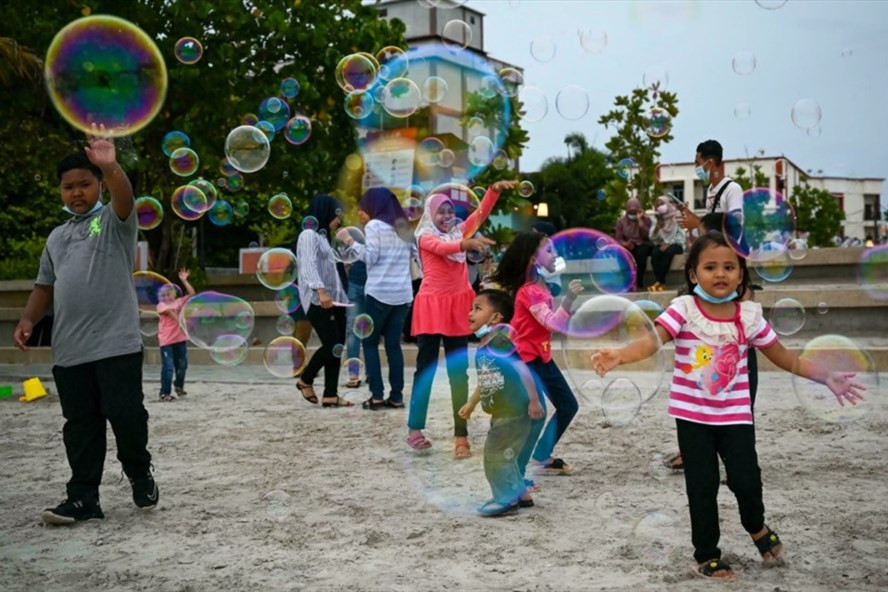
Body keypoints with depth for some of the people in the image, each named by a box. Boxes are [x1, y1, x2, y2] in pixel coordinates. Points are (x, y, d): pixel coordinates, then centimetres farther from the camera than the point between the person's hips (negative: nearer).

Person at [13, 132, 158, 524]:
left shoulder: (114, 221, 3)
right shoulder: (57, 237, 21)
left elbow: (125, 197, -21)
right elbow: (46, 286, 24)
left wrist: (111, 167, -42)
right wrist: (28, 319, 6)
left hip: (117, 343, -5)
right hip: (69, 349, 5)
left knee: (125, 415, -5)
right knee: (80, 424, 7)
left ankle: (141, 476, 20)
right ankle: (83, 497, 12)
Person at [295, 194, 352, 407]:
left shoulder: (322, 236, 23)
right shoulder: (309, 235, -7)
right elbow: (309, 266, -21)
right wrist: (320, 291, -34)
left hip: (334, 300, 9)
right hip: (318, 300, -9)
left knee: (337, 347, 2)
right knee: (331, 345, -13)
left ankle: (331, 395, 4)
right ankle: (305, 380, 8)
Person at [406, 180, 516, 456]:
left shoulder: (459, 230, 10)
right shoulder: (425, 237, -3)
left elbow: (481, 212, -1)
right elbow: (443, 248, -24)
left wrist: (494, 189, -19)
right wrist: (467, 243, -43)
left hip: (458, 306, 4)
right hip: (432, 306, -4)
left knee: (459, 372, 4)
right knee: (426, 368, 3)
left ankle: (461, 435, 7)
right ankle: (414, 429, 14)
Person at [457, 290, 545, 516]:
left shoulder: (502, 339, -18)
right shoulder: (482, 347, 10)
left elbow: (522, 368, -21)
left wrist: (534, 400, -24)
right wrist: (471, 404, 26)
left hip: (514, 411, -9)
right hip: (500, 413, 9)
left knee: (497, 453, -3)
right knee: (502, 454, 16)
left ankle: (507, 498, 9)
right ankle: (520, 493, 29)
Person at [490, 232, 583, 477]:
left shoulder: (540, 285, 8)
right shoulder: (529, 291, -20)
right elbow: (552, 323, -30)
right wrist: (568, 298, -41)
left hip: (542, 357, 10)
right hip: (525, 360, -10)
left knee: (568, 406, 16)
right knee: (537, 414, -18)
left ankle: (542, 457, 28)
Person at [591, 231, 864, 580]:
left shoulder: (749, 316, -2)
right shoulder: (683, 309, -10)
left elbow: (786, 360, 7)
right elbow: (651, 342, -24)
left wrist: (827, 378, 0)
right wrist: (619, 355, -43)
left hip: (735, 414, 1)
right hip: (692, 415, -1)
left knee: (746, 479, -6)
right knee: (702, 486, 3)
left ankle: (756, 527, 30)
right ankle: (706, 555, 25)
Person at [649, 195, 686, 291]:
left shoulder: (677, 217, -2)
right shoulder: (657, 220, 9)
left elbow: (681, 234, -10)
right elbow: (652, 238, 1)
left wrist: (669, 243, -21)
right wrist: (656, 229, -19)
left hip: (676, 243, -3)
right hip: (662, 244, 3)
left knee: (668, 252, -36)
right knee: (655, 253, -30)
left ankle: (659, 282, -31)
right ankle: (661, 282, -31)